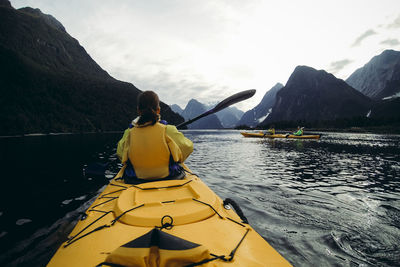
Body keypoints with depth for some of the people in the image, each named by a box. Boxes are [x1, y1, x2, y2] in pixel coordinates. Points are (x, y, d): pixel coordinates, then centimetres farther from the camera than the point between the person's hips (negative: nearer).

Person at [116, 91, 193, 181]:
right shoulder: (168, 130, -19)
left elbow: (120, 153, 4)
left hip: (136, 178, 3)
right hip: (167, 176, -2)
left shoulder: (129, 133, -12)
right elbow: (188, 147, -7)